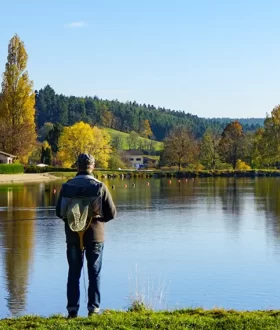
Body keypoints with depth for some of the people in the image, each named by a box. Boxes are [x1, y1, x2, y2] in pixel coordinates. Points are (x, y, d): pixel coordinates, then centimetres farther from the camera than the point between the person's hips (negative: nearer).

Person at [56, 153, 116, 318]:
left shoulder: (67, 186, -5)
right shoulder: (100, 187, -9)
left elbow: (59, 212, 0)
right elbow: (112, 213, -6)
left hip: (73, 236, 1)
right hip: (95, 235, -1)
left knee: (74, 273, 10)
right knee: (94, 273, 9)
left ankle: (73, 309, 8)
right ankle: (93, 308, 7)